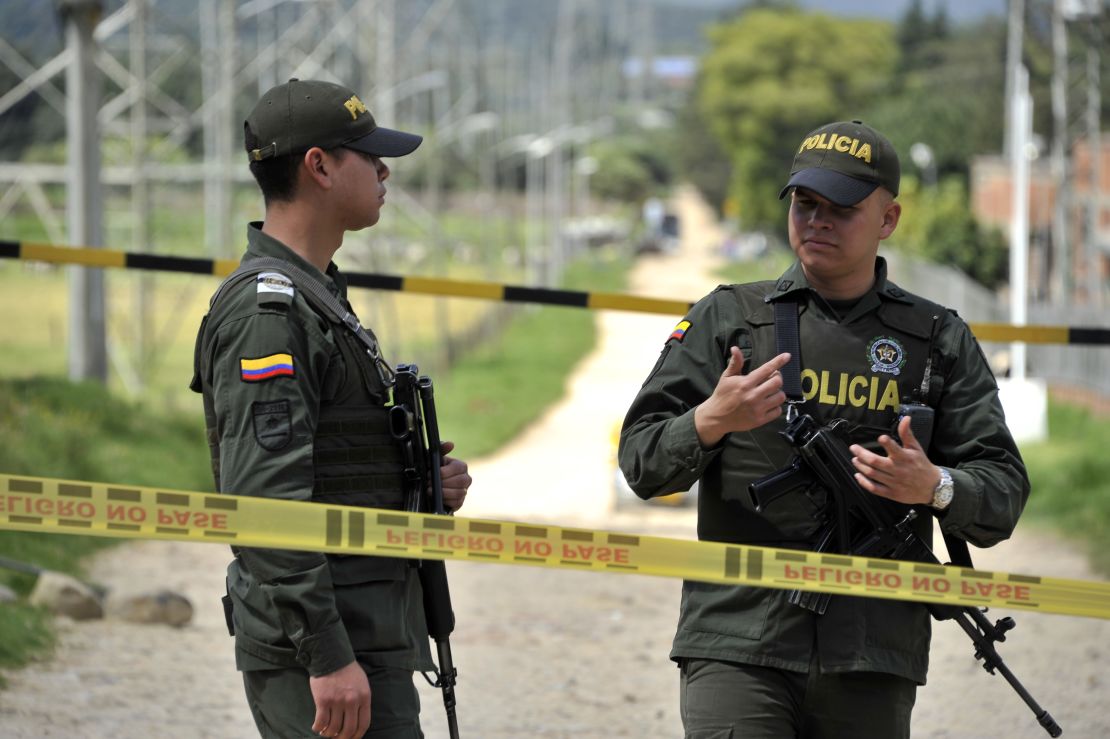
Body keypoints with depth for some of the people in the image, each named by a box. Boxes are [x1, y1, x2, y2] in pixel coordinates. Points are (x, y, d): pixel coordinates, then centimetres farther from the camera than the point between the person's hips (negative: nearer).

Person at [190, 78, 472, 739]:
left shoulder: (317, 296, 18)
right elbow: (266, 504, -23)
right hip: (332, 645, -10)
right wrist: (328, 655, -26)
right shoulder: (266, 312, -15)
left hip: (365, 634, 10)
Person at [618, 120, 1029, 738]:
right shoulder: (727, 318, 11)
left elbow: (1004, 495, 9)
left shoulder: (940, 341, 13)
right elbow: (642, 461, 7)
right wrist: (710, 421, -14)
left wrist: (935, 488, -13)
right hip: (737, 646, -1)